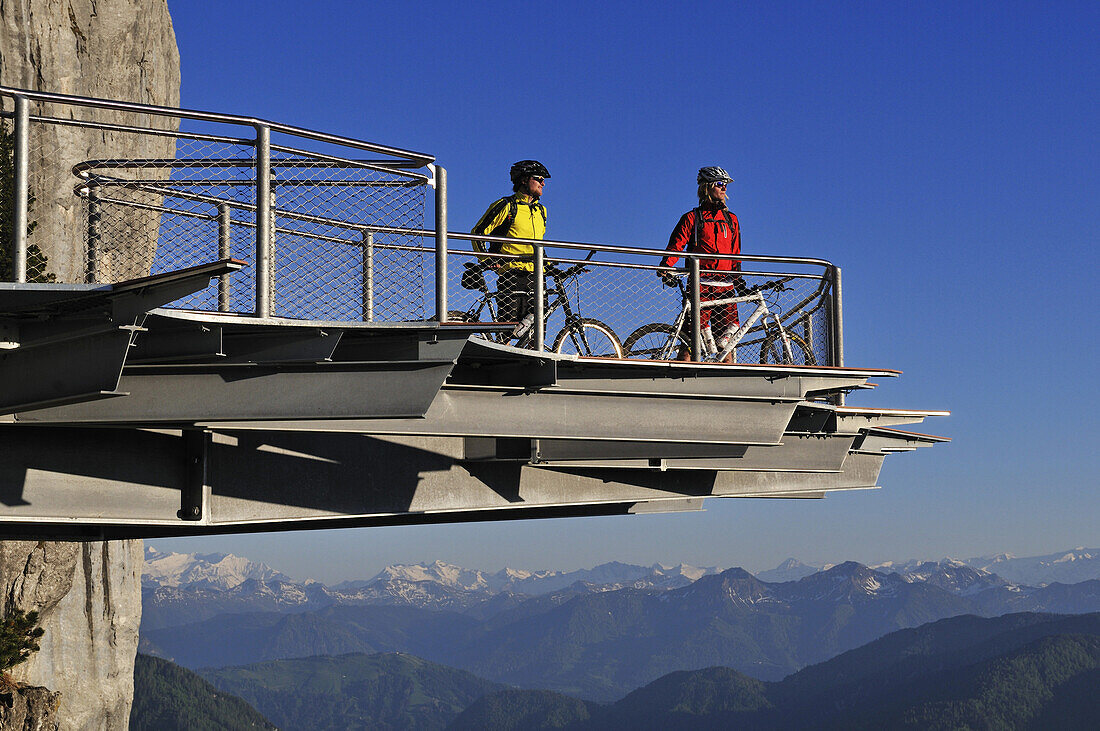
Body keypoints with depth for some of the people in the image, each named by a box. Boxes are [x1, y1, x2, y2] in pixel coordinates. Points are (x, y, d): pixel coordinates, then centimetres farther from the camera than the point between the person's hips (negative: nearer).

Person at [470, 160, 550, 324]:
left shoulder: (541, 210, 20)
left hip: (536, 277, 6)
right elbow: (478, 232, 0)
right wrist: (486, 260, -8)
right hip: (511, 276, -6)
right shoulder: (506, 206, 0)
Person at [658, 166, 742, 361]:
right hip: (700, 287, -4)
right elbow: (676, 245, -3)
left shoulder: (731, 220, 18)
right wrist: (666, 266, -21)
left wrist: (739, 283, 15)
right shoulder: (692, 218, 6)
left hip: (725, 288, 4)